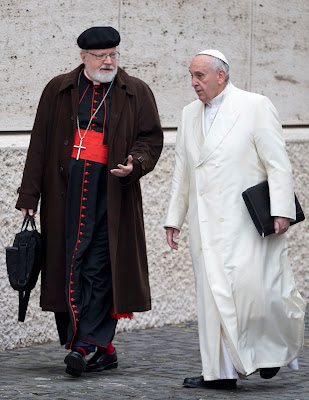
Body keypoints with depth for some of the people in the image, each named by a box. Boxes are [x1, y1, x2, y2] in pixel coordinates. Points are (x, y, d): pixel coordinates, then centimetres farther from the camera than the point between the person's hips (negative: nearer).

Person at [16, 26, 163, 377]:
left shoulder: (136, 93, 8)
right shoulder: (58, 91, 11)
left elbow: (151, 138, 9)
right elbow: (40, 144, 12)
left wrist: (135, 164, -13)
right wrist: (29, 196, 7)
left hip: (111, 192, -2)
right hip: (65, 193, 2)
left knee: (98, 268, -8)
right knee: (67, 266, 0)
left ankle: (84, 344, -10)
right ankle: (104, 348, 7)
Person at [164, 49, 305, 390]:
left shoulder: (255, 106, -2)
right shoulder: (190, 115, 16)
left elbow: (277, 163, -6)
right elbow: (182, 171, 21)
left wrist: (281, 210, -14)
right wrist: (174, 217, 18)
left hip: (246, 220, -5)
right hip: (207, 224, 5)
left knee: (251, 289, -11)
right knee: (212, 294, 1)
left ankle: (277, 347, 15)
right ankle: (221, 372, 4)